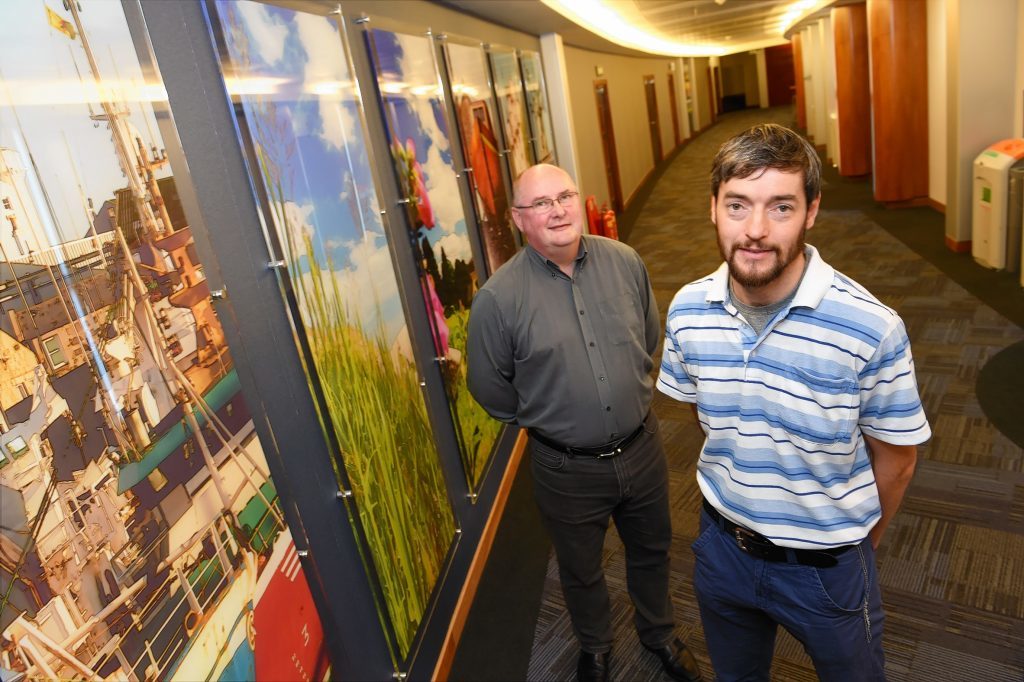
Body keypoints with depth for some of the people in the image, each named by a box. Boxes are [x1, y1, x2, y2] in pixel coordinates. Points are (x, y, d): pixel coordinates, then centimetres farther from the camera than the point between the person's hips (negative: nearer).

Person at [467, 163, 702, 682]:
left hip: (641, 448, 3)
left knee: (651, 551, 25)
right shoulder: (498, 298, -20)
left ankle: (659, 635, 56)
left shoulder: (625, 262, -9)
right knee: (581, 570, 22)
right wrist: (541, 419, 4)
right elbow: (489, 387, -6)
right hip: (567, 468, -3)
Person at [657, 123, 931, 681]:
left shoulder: (872, 328, -26)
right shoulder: (687, 310, -13)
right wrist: (739, 490, 11)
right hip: (723, 545, 3)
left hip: (828, 565, -3)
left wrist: (858, 542, 4)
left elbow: (896, 457, -11)